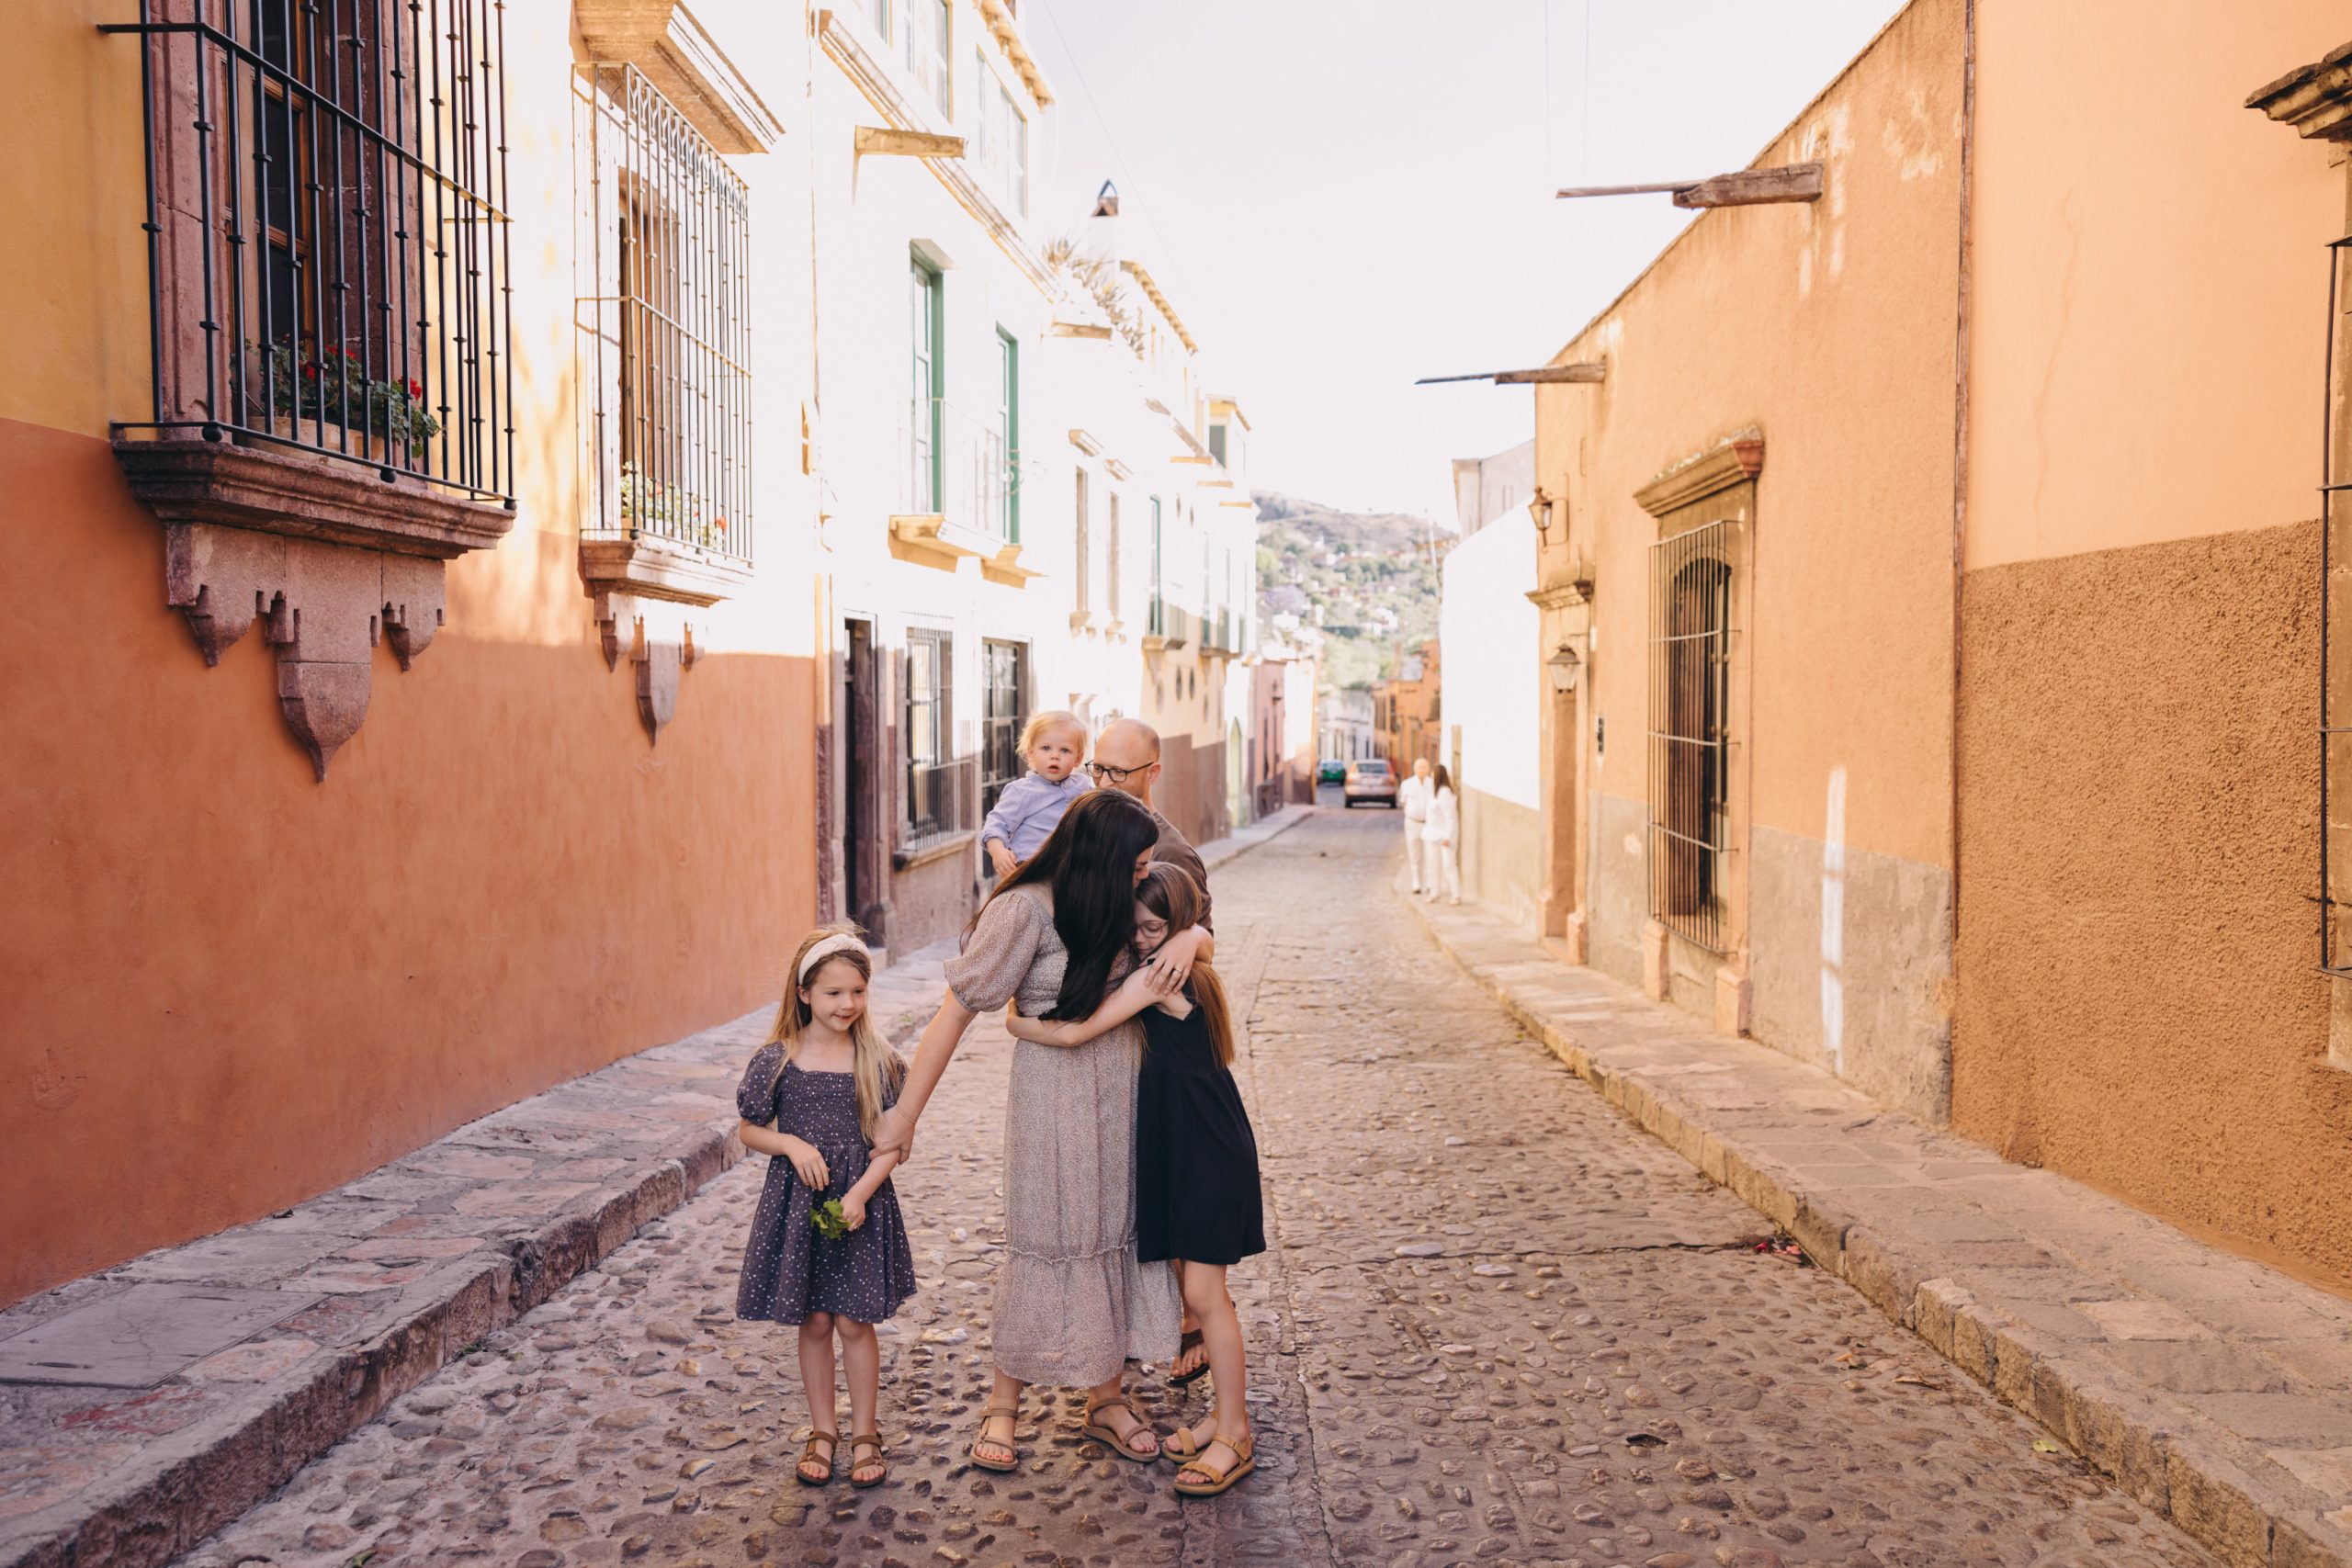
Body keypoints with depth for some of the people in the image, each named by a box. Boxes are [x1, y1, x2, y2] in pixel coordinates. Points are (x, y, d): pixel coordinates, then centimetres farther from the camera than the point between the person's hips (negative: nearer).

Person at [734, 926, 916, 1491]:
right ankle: (822, 1432, 26)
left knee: (854, 1321, 4)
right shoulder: (777, 1060, -5)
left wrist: (860, 1194, -16)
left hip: (862, 1203, 0)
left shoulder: (877, 1061, -5)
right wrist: (790, 1144, -14)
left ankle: (864, 1434, 21)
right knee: (814, 1322, 10)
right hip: (797, 1203, 1)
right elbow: (749, 1130, 4)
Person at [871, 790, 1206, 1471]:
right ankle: (1003, 1405, 20)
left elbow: (1183, 922, 15)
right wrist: (905, 1114, -17)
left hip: (1125, 1080, 6)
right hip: (1057, 1088, -6)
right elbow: (956, 1011, -18)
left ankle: (1107, 1398, 24)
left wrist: (1185, 940, -13)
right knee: (1048, 1236, 2)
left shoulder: (1120, 902, 0)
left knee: (1118, 1228, 10)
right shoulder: (1024, 910, -20)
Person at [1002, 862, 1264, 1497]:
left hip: (1211, 1153, -10)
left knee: (1203, 1292, -6)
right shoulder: (1188, 972, 11)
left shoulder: (1158, 976, -17)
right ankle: (1227, 1416, 22)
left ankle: (1234, 1437, 3)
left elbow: (1077, 1033, -19)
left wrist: (1015, 1022, -4)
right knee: (1196, 1288, 13)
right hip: (1181, 1147, 10)